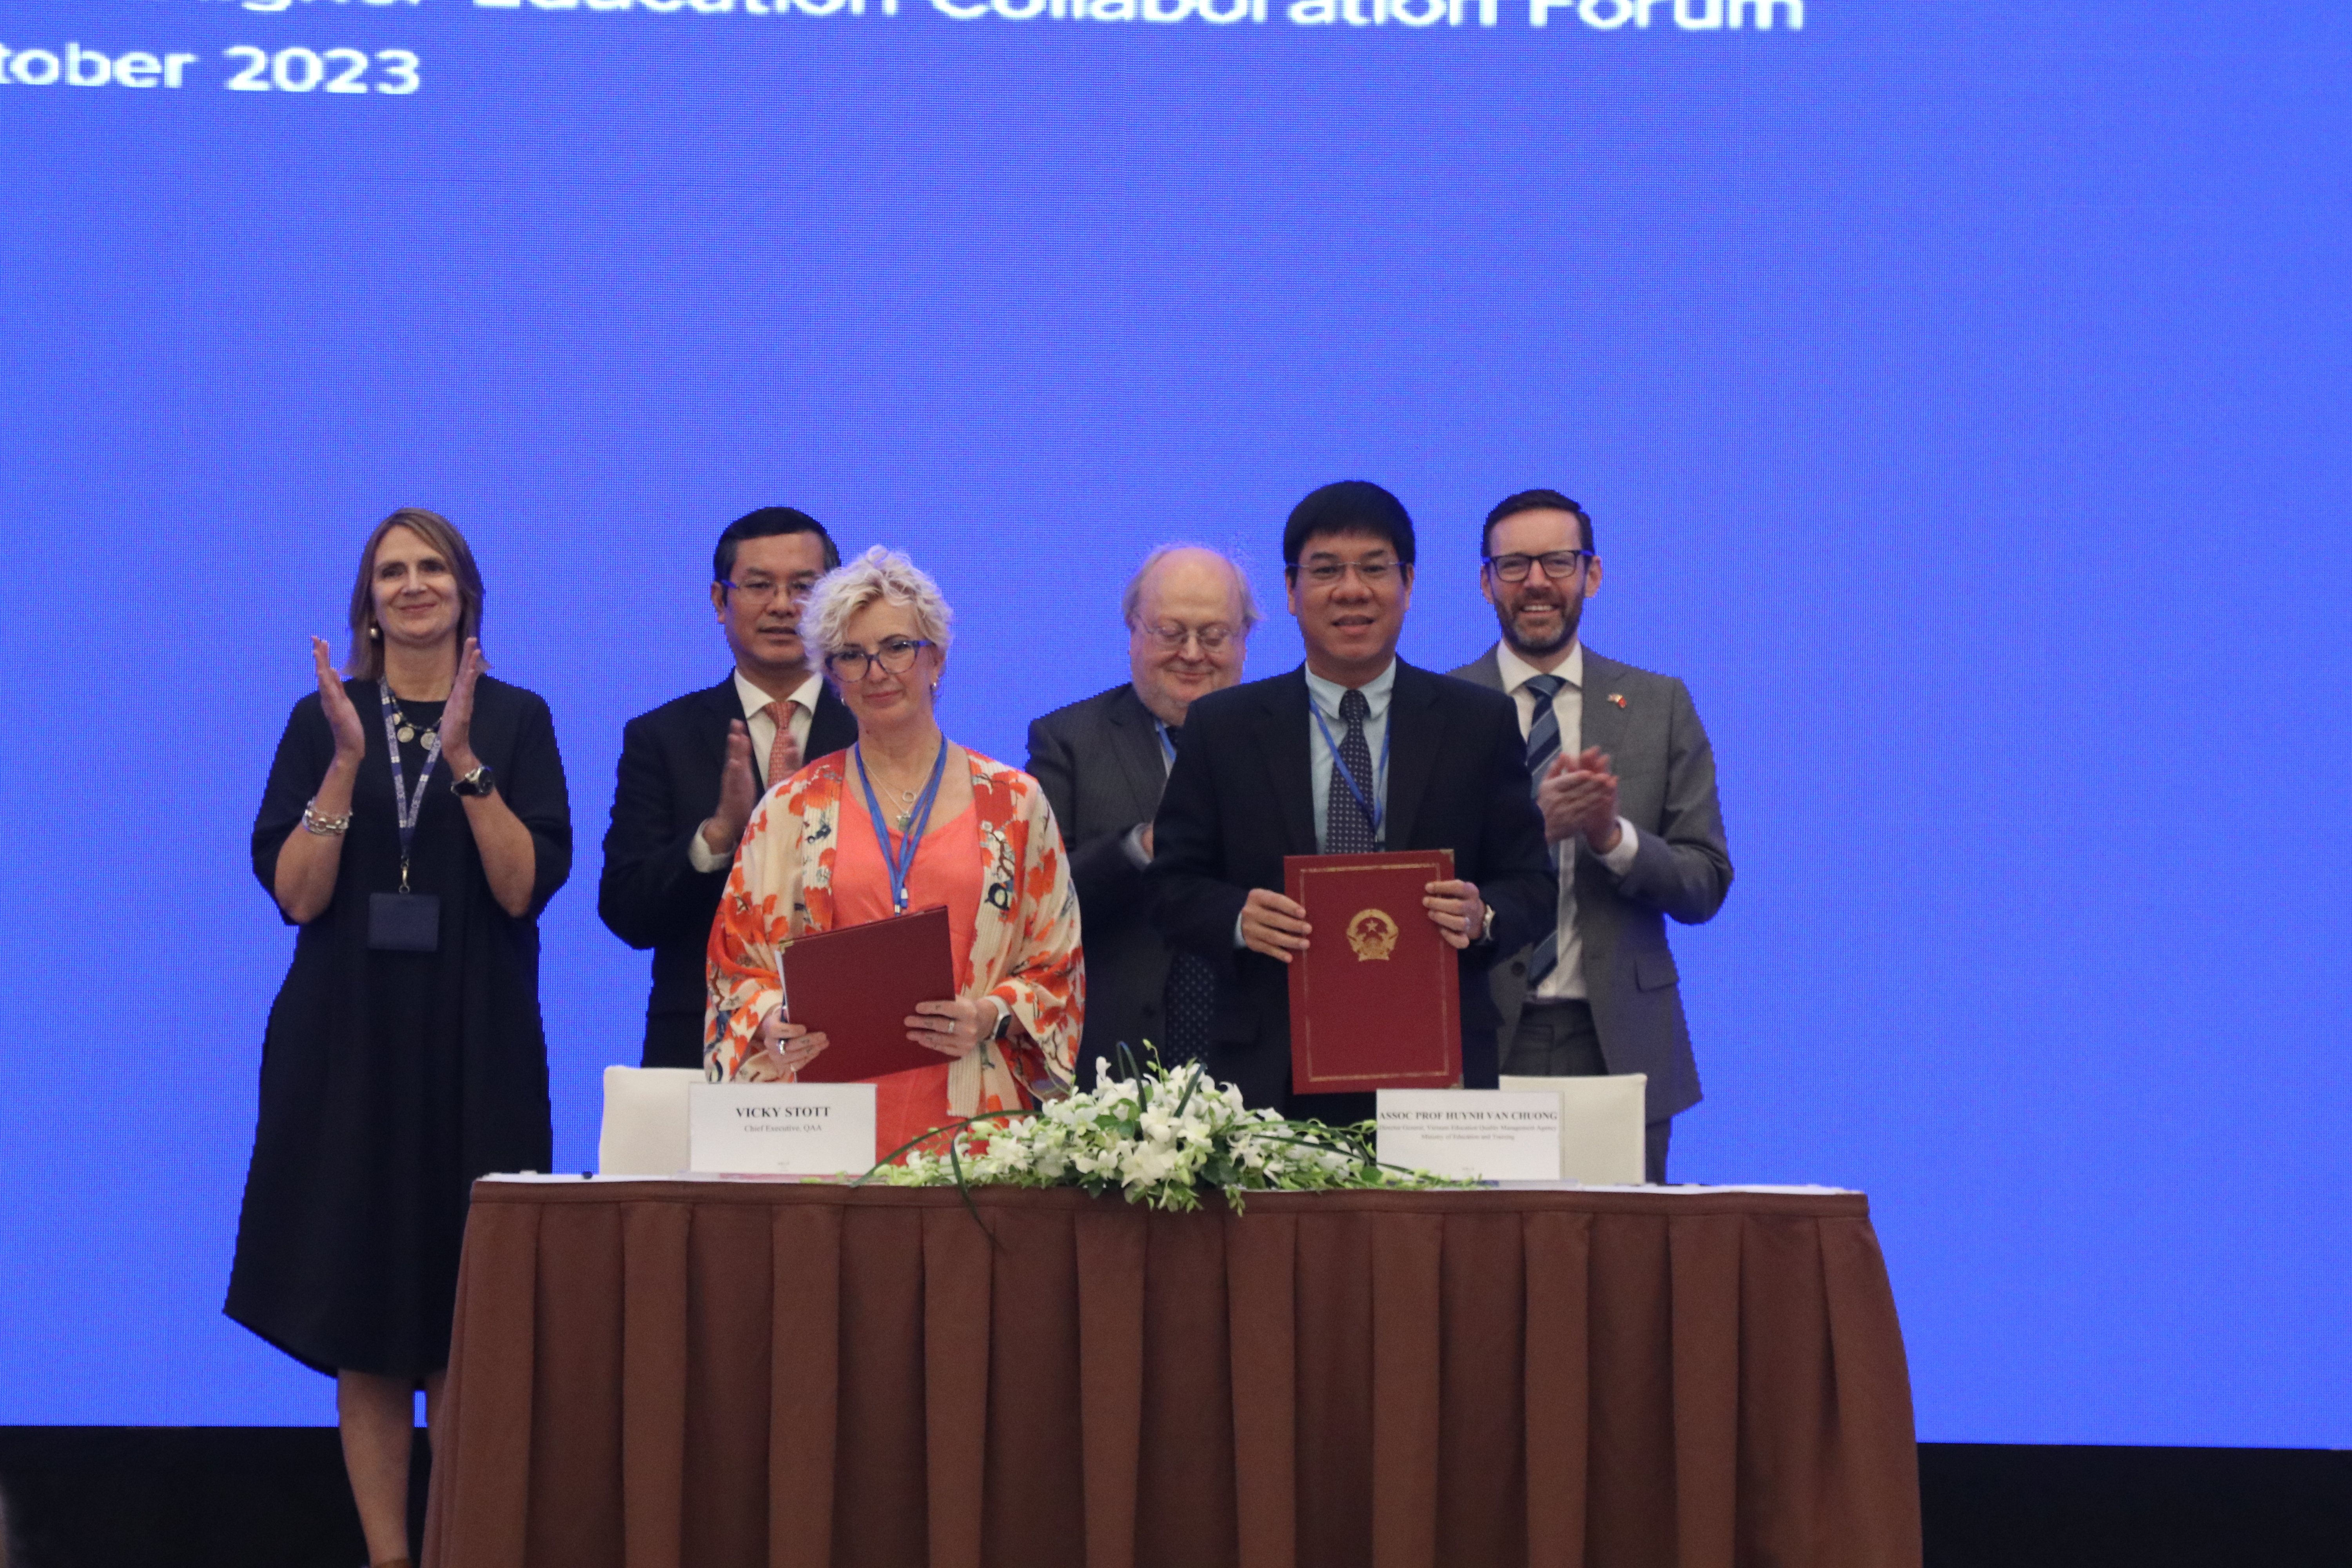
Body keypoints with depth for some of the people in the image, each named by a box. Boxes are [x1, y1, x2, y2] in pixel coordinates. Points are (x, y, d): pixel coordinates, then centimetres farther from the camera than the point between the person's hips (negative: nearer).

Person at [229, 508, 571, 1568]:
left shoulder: (517, 720, 5)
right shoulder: (322, 720, 6)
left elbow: (527, 885, -6)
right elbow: (295, 893, -2)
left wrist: (465, 761, -16)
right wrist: (346, 762, -13)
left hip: (475, 1049, -1)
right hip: (350, 1045, 1)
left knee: (472, 1321, -4)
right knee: (364, 1325, 0)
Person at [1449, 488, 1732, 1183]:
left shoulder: (1660, 706, 9)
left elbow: (1706, 885, 5)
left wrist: (1614, 836, -14)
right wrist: (1536, 826, -19)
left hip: (1618, 1047, 2)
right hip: (1480, 1047, -1)